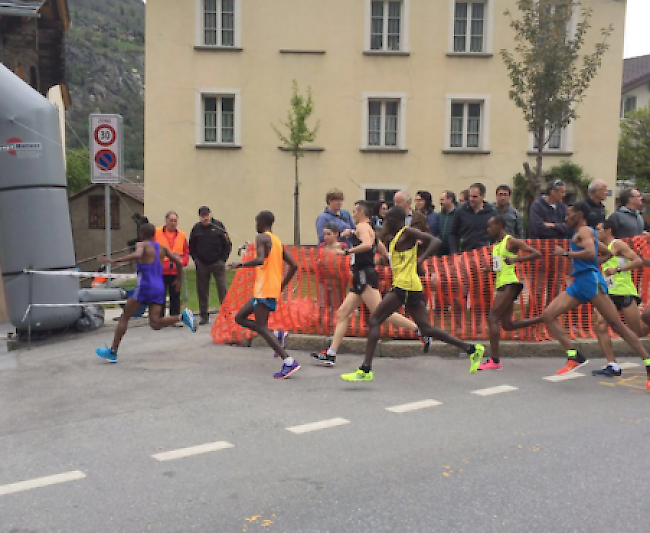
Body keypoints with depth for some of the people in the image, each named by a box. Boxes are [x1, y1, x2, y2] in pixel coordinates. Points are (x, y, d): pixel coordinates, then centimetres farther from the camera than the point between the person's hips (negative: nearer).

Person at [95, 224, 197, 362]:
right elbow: (178, 263, 17)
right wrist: (178, 280, 31)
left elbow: (137, 255, -25)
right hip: (159, 288, 6)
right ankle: (182, 316, -21)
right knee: (155, 324, 1)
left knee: (124, 317, 6)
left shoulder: (141, 244, -1)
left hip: (145, 287, -5)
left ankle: (113, 352, 6)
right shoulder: (162, 248, 16)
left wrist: (113, 260, -27)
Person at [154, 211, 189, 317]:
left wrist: (182, 262, -5)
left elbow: (186, 252, 12)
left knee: (175, 296, 7)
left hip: (176, 272, 3)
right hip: (160, 272, -2)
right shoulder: (156, 233, 1)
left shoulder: (182, 235, 10)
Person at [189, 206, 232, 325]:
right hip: (202, 265, 2)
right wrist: (196, 259, 4)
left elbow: (227, 244, 4)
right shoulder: (196, 228, 4)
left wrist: (223, 259, -2)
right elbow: (191, 247, 15)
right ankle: (204, 315, 14)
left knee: (222, 289, -6)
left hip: (217, 263, -2)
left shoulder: (218, 225, -1)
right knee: (202, 290, 5)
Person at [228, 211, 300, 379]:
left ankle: (289, 361, -18)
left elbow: (260, 259, -25)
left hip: (264, 290, -9)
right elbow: (293, 266, 15)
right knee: (240, 317, 16)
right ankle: (276, 336, 6)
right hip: (274, 290, 9)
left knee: (261, 327, -10)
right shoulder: (277, 241, 18)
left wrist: (240, 265, -13)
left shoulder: (262, 237, -7)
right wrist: (281, 286, 19)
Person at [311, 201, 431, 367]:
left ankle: (419, 330, -13)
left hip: (365, 275, -10)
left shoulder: (362, 226, -3)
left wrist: (347, 251, -19)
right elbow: (384, 251, 26)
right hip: (361, 278, 10)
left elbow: (368, 244, -23)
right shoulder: (370, 231, 25)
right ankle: (331, 354, 5)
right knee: (342, 313, 6)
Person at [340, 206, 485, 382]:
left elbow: (435, 241, -15)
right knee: (426, 329, 11)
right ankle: (472, 349, 15)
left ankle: (365, 370, -11)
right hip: (407, 287, 10)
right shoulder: (394, 237, 21)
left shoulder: (407, 232, -6)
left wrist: (420, 260, -26)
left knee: (374, 321, -9)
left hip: (405, 286, -10)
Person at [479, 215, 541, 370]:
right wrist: (489, 269, 9)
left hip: (509, 284, -10)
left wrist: (515, 259, -27)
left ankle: (494, 360, -16)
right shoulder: (496, 245, 17)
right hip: (501, 284, 10)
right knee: (507, 325, 12)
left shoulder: (511, 241, -8)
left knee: (492, 318, -15)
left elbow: (537, 254, -15)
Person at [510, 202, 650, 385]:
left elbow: (591, 253, -22)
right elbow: (608, 253, 37)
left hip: (591, 280, -10)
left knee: (616, 324, -11)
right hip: (578, 284, 10)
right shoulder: (581, 233, 25)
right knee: (547, 315, -4)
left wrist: (565, 253, -14)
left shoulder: (585, 230, -2)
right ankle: (574, 356, -12)